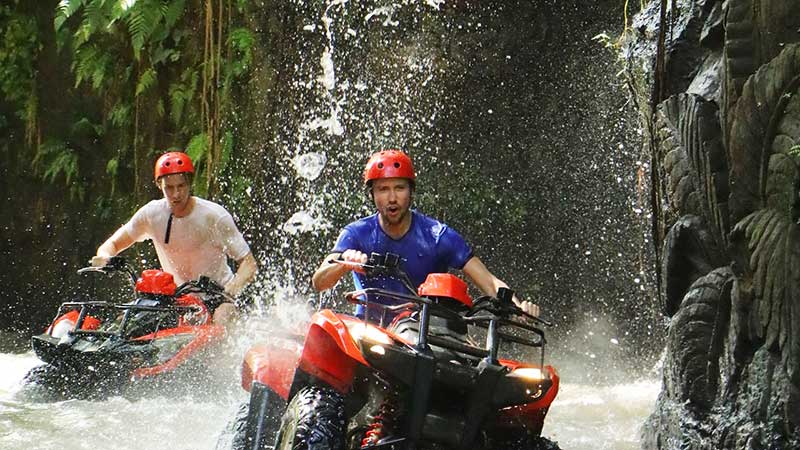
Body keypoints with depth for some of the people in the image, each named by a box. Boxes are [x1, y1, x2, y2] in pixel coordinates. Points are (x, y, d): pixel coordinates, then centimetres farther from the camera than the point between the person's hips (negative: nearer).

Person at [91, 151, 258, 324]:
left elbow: (249, 263, -16)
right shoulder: (151, 213, -6)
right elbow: (113, 244, 5)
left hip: (217, 295, -4)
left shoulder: (215, 216, -16)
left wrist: (232, 288, -36)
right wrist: (104, 256, -20)